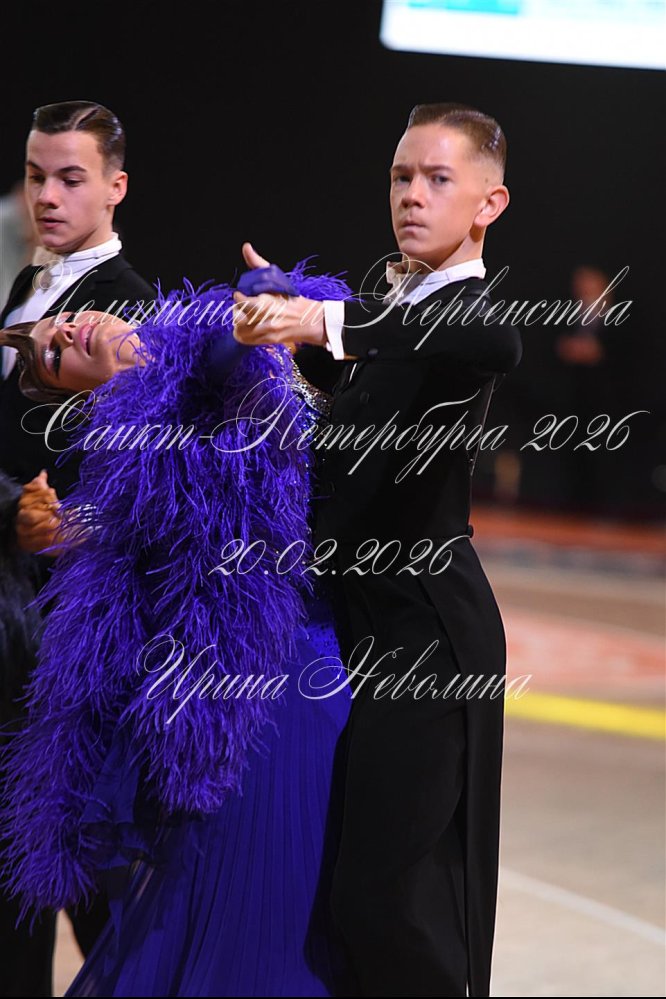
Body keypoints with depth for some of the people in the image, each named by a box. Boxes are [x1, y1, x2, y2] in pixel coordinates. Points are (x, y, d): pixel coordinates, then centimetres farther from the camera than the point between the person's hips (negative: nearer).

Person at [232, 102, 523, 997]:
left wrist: (327, 322, -47)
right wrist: (290, 314, 10)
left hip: (425, 634, -9)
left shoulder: (466, 313, -13)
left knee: (388, 893, -11)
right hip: (370, 620, 9)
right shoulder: (395, 308, 14)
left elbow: (498, 345, -38)